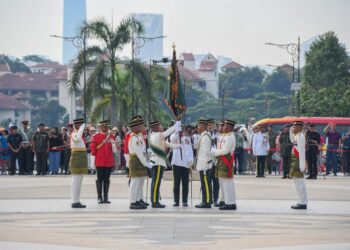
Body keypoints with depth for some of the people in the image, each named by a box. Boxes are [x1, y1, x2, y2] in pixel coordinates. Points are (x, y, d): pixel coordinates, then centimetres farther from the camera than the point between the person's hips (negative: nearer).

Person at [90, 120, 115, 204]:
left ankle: (106, 197, 11)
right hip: (99, 162, -3)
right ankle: (99, 197, 6)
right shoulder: (95, 136, 0)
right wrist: (93, 161, -1)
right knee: (100, 179, 1)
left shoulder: (111, 136, 9)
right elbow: (93, 149, 1)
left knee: (107, 180, 6)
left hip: (109, 162, 3)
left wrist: (113, 143, -12)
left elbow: (114, 150, 9)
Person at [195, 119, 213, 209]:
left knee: (205, 184, -6)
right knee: (205, 184, 13)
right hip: (202, 164, 10)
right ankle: (206, 201, 19)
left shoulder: (205, 137, -16)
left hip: (204, 164, -10)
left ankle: (207, 202, -4)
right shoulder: (203, 136, 15)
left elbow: (206, 152, -20)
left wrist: (204, 165, -21)